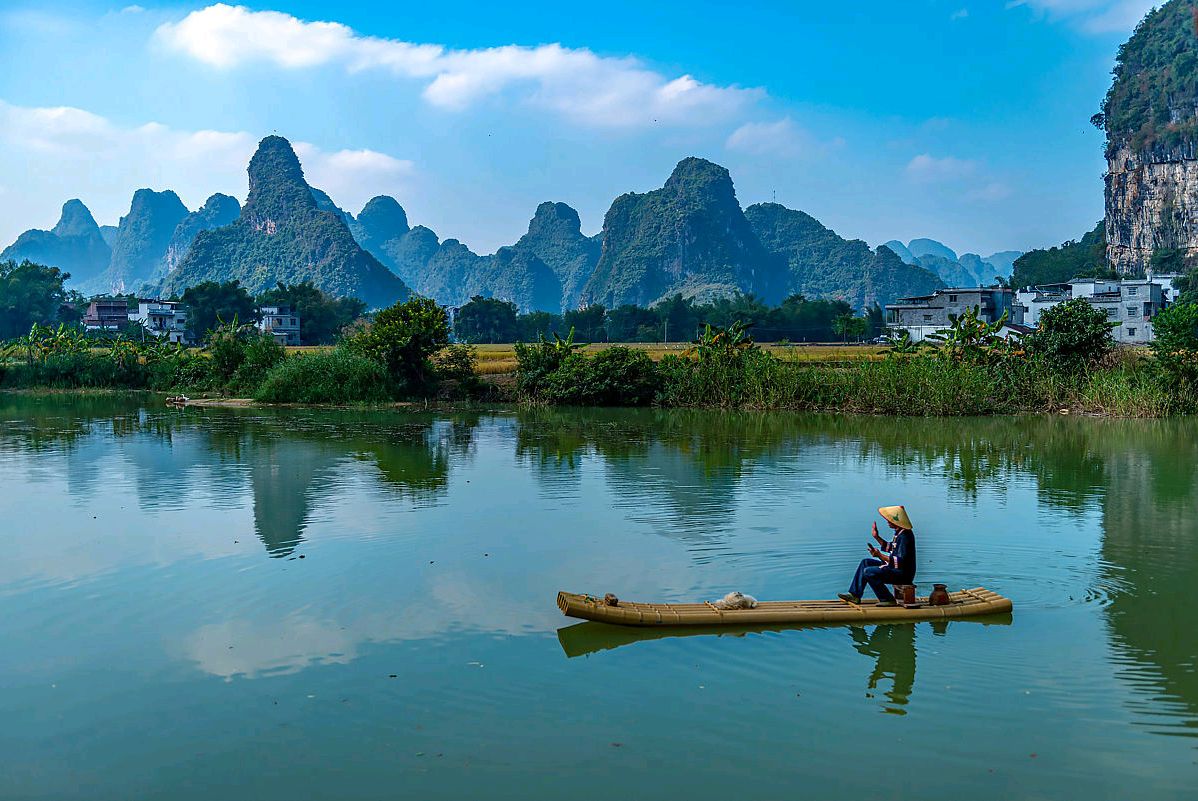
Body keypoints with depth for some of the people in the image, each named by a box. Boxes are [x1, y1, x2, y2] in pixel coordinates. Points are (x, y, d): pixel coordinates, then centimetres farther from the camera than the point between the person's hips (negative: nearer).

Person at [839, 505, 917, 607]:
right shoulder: (898, 533, 10)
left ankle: (887, 599, -10)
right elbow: (890, 548, 27)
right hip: (894, 568, 11)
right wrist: (877, 537, 16)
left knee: (868, 572, -21)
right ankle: (854, 594, 9)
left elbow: (900, 561, -29)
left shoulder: (905, 536, -22)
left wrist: (880, 556, -27)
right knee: (865, 562, 11)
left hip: (903, 573, -11)